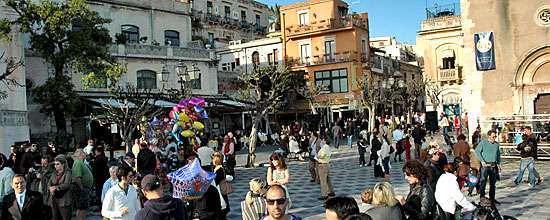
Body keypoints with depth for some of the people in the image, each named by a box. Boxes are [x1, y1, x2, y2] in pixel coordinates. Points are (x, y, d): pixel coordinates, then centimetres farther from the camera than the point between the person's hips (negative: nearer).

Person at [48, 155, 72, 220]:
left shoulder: (67, 173, -5)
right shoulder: (54, 174, 16)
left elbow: (66, 184, -18)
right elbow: (49, 182, 5)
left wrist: (55, 188, -26)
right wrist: (50, 188, -17)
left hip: (64, 200, -6)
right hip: (54, 200, 6)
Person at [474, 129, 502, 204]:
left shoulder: (496, 144, 14)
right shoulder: (483, 142, -3)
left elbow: (498, 155, 22)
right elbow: (477, 151, -7)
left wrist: (500, 164, 15)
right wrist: (482, 161, -15)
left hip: (494, 166, 6)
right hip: (486, 165, -6)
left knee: (493, 183, 11)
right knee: (483, 181, -9)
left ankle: (492, 198, 20)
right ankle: (482, 197, -6)